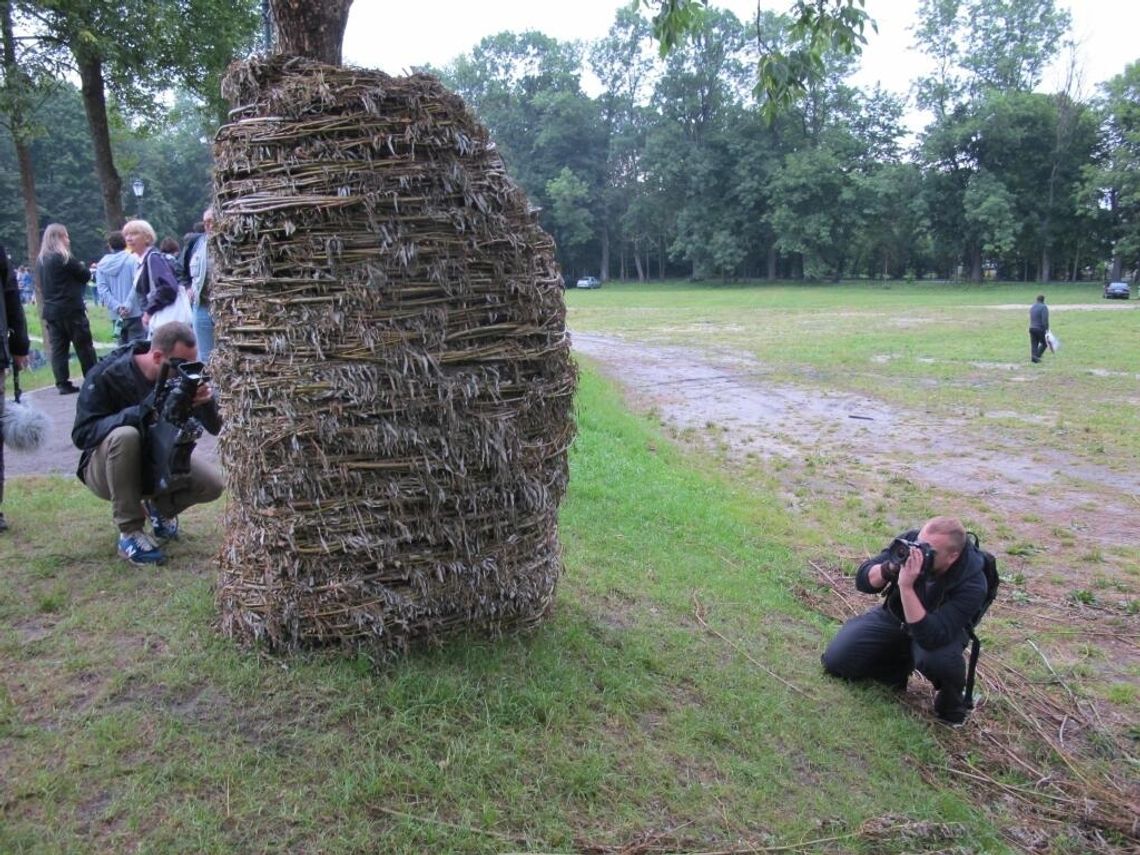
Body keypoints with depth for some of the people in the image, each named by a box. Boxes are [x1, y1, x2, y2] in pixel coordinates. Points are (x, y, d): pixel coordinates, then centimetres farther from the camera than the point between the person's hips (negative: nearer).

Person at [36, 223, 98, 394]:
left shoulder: (42, 260, 11)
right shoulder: (64, 257, -11)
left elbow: (42, 285, 17)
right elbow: (86, 275, -6)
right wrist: (82, 267, 13)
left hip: (51, 311, 6)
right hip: (71, 310, -6)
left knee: (58, 349, 5)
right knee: (84, 347, 3)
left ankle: (63, 384, 3)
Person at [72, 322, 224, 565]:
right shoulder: (108, 374, -23)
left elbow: (214, 428, -12)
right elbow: (81, 434, -30)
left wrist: (208, 401, -35)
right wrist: (144, 409, -41)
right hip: (106, 468, -4)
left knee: (213, 484, -20)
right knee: (125, 435, -37)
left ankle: (160, 508, 14)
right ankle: (130, 533, -24)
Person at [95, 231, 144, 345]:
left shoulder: (102, 264, 7)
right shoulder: (132, 260, -6)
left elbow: (102, 290, -2)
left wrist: (117, 307, -9)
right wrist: (128, 305, -14)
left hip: (117, 314, 4)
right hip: (134, 312, -4)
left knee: (123, 343, 16)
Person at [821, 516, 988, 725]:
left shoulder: (971, 583, -34)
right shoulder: (912, 541, -25)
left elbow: (931, 638, -43)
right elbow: (863, 580, -19)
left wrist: (906, 586, -49)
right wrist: (889, 568, -40)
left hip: (942, 629, -3)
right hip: (893, 615, 4)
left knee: (936, 658, -39)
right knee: (835, 660, -8)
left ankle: (949, 700, -3)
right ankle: (903, 666, 17)